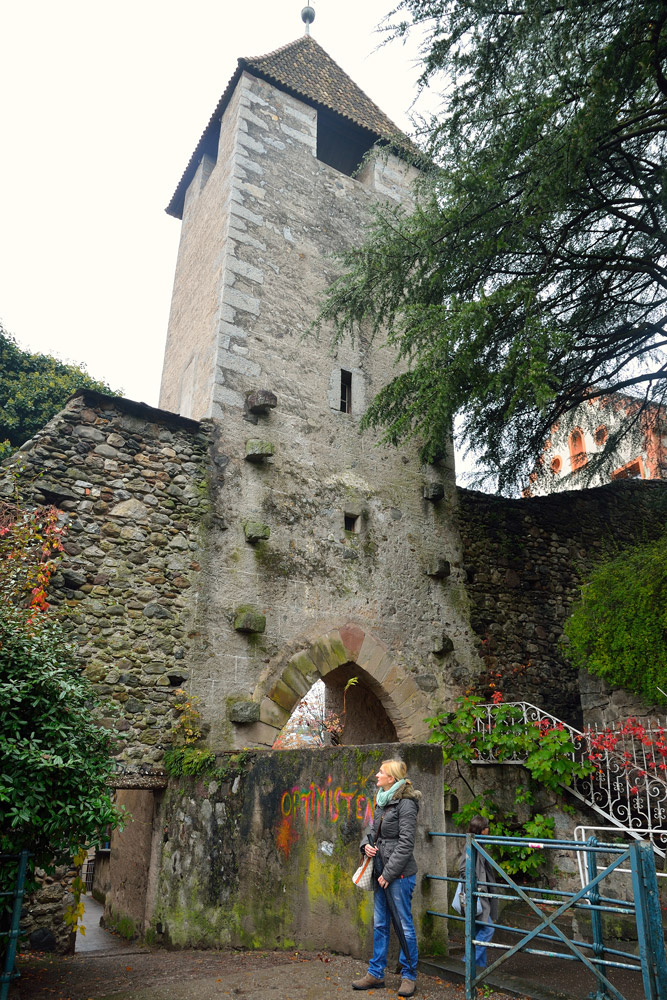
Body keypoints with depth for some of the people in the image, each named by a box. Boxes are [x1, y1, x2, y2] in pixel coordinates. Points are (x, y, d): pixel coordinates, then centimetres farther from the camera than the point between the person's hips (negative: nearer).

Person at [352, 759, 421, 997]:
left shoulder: (405, 804, -15)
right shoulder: (381, 802, 11)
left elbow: (406, 843, -18)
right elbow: (373, 831, 21)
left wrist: (389, 873, -17)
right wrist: (366, 844, -2)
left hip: (399, 874, -8)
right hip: (380, 872, 8)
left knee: (404, 925, 5)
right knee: (379, 925, 15)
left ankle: (409, 976, 18)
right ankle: (376, 974, 26)